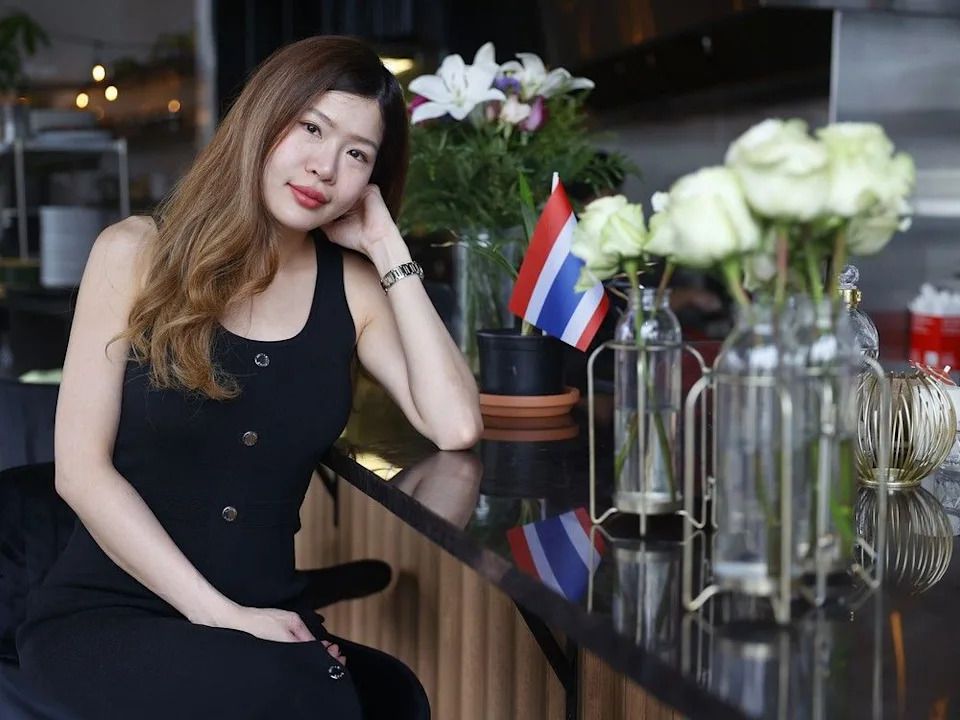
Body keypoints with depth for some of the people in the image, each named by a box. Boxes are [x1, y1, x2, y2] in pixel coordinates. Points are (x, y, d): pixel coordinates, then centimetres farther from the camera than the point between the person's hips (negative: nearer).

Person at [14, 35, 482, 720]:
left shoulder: (352, 286, 6)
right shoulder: (138, 253, -3)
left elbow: (456, 426, -11)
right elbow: (82, 469, -8)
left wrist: (386, 247, -6)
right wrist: (218, 613, -16)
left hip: (266, 621, 4)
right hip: (103, 617, -3)